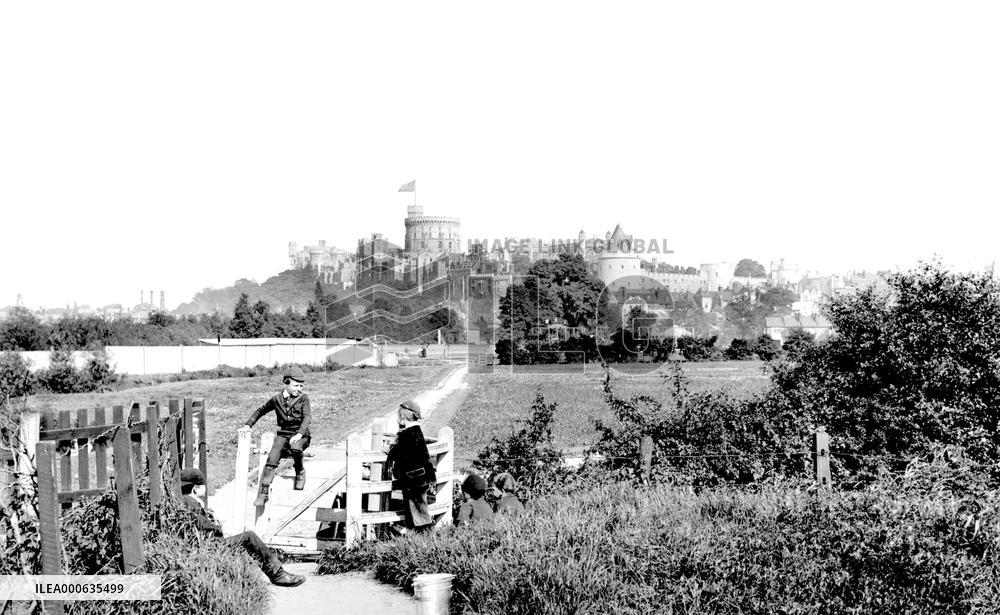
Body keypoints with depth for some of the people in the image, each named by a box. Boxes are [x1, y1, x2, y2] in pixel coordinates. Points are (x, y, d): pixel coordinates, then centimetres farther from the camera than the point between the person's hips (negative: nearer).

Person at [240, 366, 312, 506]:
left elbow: (307, 417, -14)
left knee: (296, 448, -38)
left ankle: (300, 472, -7)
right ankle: (263, 493, -19)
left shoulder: (303, 399, 0)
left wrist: (299, 433, -30)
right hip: (283, 434, 2)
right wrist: (248, 425, 9)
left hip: (300, 436, -2)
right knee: (272, 458, -24)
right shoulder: (277, 399, 7)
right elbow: (260, 411, 21)